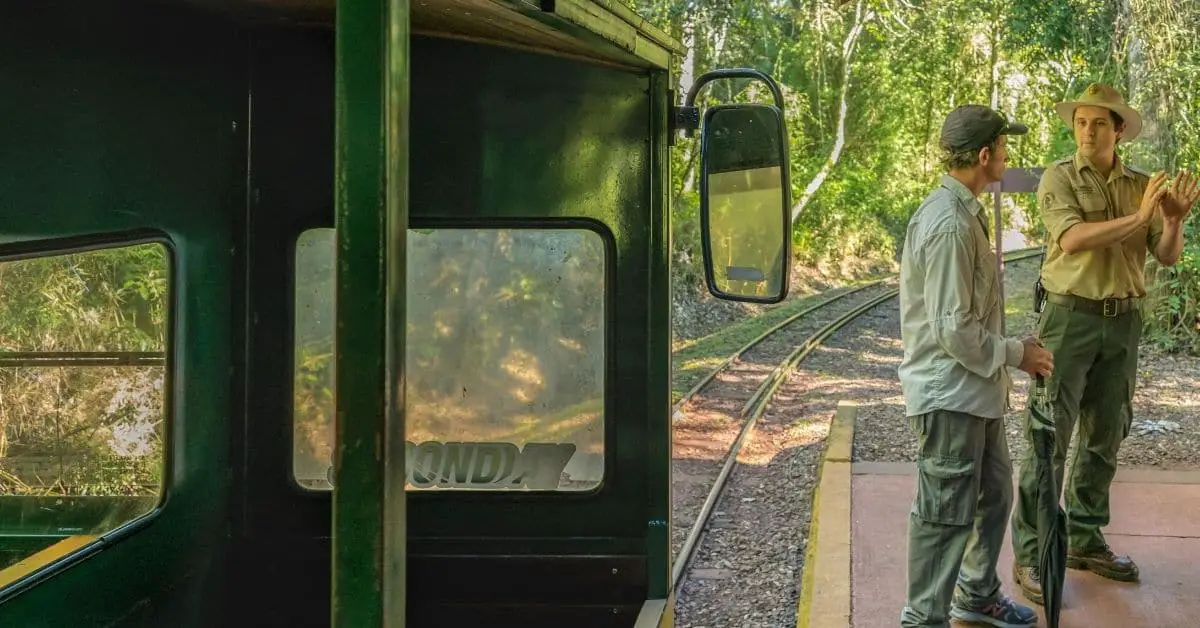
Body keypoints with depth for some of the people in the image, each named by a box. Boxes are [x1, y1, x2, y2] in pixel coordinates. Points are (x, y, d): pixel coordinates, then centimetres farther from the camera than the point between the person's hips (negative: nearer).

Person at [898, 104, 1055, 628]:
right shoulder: (949, 224, -23)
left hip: (976, 388, 11)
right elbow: (954, 329, -24)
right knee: (947, 513, -1)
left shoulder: (965, 211, 10)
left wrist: (1011, 354, 12)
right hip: (949, 393, -10)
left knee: (995, 493, 22)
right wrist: (1015, 354, -12)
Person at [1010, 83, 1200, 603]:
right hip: (1070, 317, -5)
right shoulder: (1059, 178, -7)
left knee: (1105, 436, 13)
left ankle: (1084, 540, 26)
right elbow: (1074, 238, -22)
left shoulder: (1140, 185, 6)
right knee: (1049, 437, -5)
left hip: (1123, 321, 5)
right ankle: (1029, 554, 0)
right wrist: (1138, 218, -27)